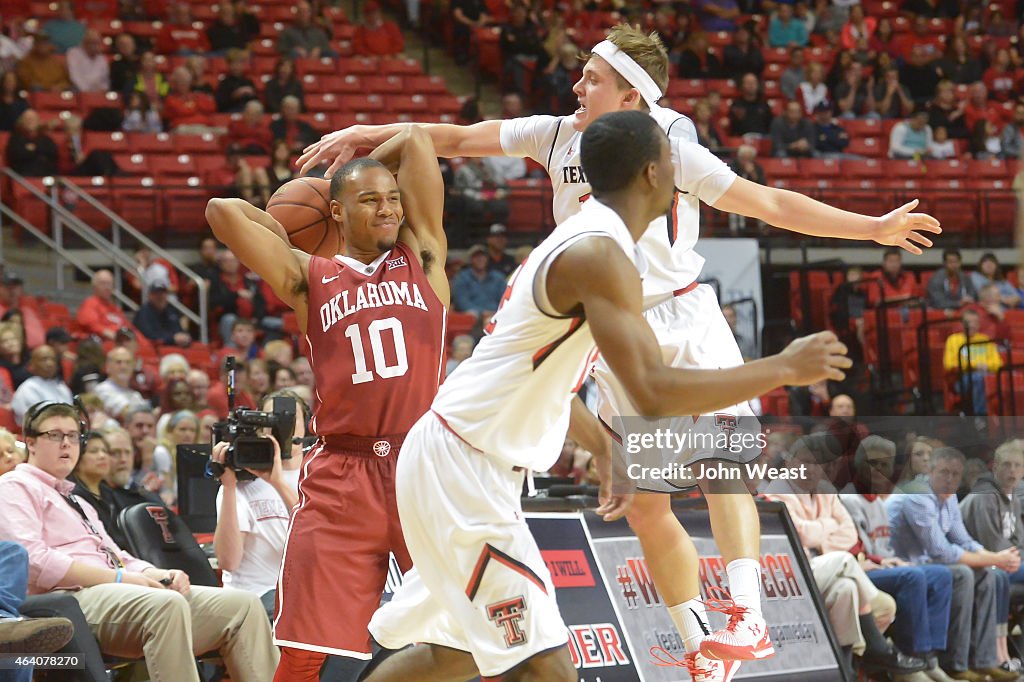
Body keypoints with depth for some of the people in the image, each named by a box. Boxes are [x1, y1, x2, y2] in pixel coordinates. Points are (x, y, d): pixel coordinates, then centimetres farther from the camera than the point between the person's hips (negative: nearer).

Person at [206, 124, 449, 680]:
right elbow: (223, 210, 4)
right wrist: (287, 231, 19)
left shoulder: (422, 256, 12)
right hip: (341, 475, 0)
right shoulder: (309, 279, 12)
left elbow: (415, 140, 8)